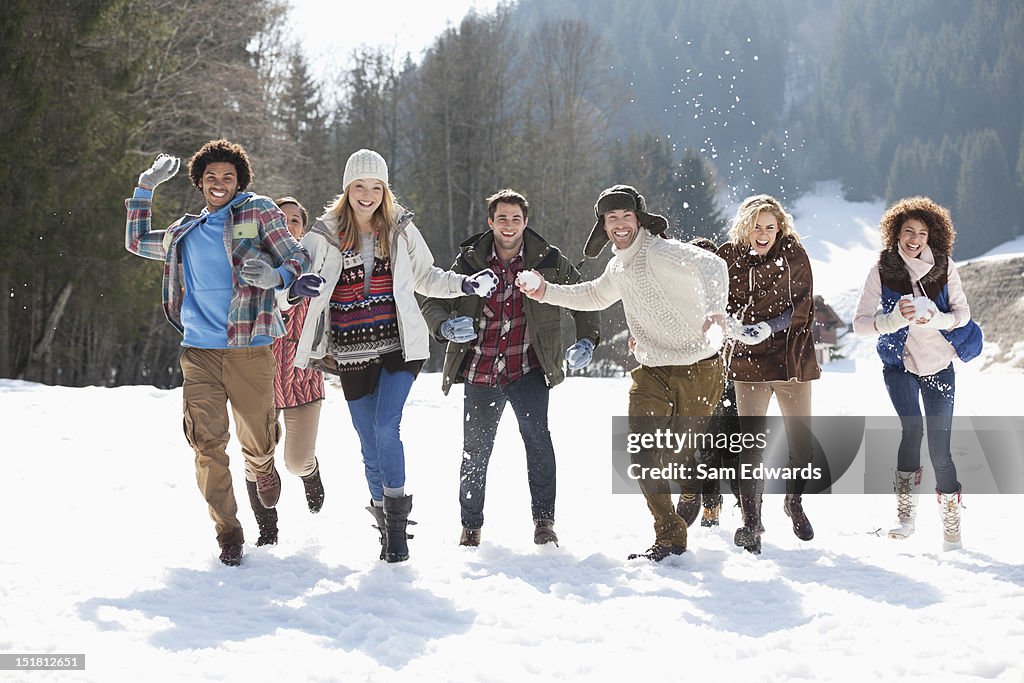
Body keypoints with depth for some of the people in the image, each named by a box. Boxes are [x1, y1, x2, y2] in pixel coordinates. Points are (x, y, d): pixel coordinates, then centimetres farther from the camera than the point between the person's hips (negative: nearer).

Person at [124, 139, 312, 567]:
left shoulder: (257, 212, 5)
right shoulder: (184, 233, 18)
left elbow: (299, 259, 0)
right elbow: (137, 242, 34)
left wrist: (275, 277, -22)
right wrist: (146, 187, 26)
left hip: (249, 350, -3)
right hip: (199, 351, 3)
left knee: (256, 442, 0)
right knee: (207, 442, -8)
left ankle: (263, 469, 38)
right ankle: (227, 532, 3)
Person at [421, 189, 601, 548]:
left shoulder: (549, 261, 0)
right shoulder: (469, 261, 1)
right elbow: (433, 303, 2)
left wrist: (586, 339, -5)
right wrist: (446, 326, -21)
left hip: (528, 368, -1)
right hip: (480, 371, 2)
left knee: (536, 433, -21)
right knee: (475, 450, 5)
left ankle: (544, 519, -11)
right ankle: (470, 526, 23)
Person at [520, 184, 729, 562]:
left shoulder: (661, 252, -17)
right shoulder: (619, 266, 11)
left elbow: (711, 265, -34)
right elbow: (596, 296, 33)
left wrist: (714, 309, -53)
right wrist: (547, 292, 23)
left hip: (697, 369, -7)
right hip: (652, 371, 7)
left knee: (683, 456, -1)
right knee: (644, 453, -3)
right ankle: (669, 537, 7)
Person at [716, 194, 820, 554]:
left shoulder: (793, 255, -1)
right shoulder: (729, 257, 0)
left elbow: (802, 309, -4)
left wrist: (768, 328, -18)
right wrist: (736, 325, -14)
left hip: (792, 361, 1)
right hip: (750, 363, -1)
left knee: (801, 441, 9)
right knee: (751, 444, -9)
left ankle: (794, 503, 34)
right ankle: (750, 521, -2)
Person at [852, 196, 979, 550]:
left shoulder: (944, 266, -5)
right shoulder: (882, 271, -8)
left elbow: (963, 311, -4)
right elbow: (860, 322, -10)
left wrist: (938, 319, -25)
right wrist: (894, 319, -29)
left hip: (939, 365, 1)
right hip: (900, 364, -1)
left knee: (940, 445, -1)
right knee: (913, 429, -23)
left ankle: (952, 531, 10)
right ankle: (906, 514, -14)